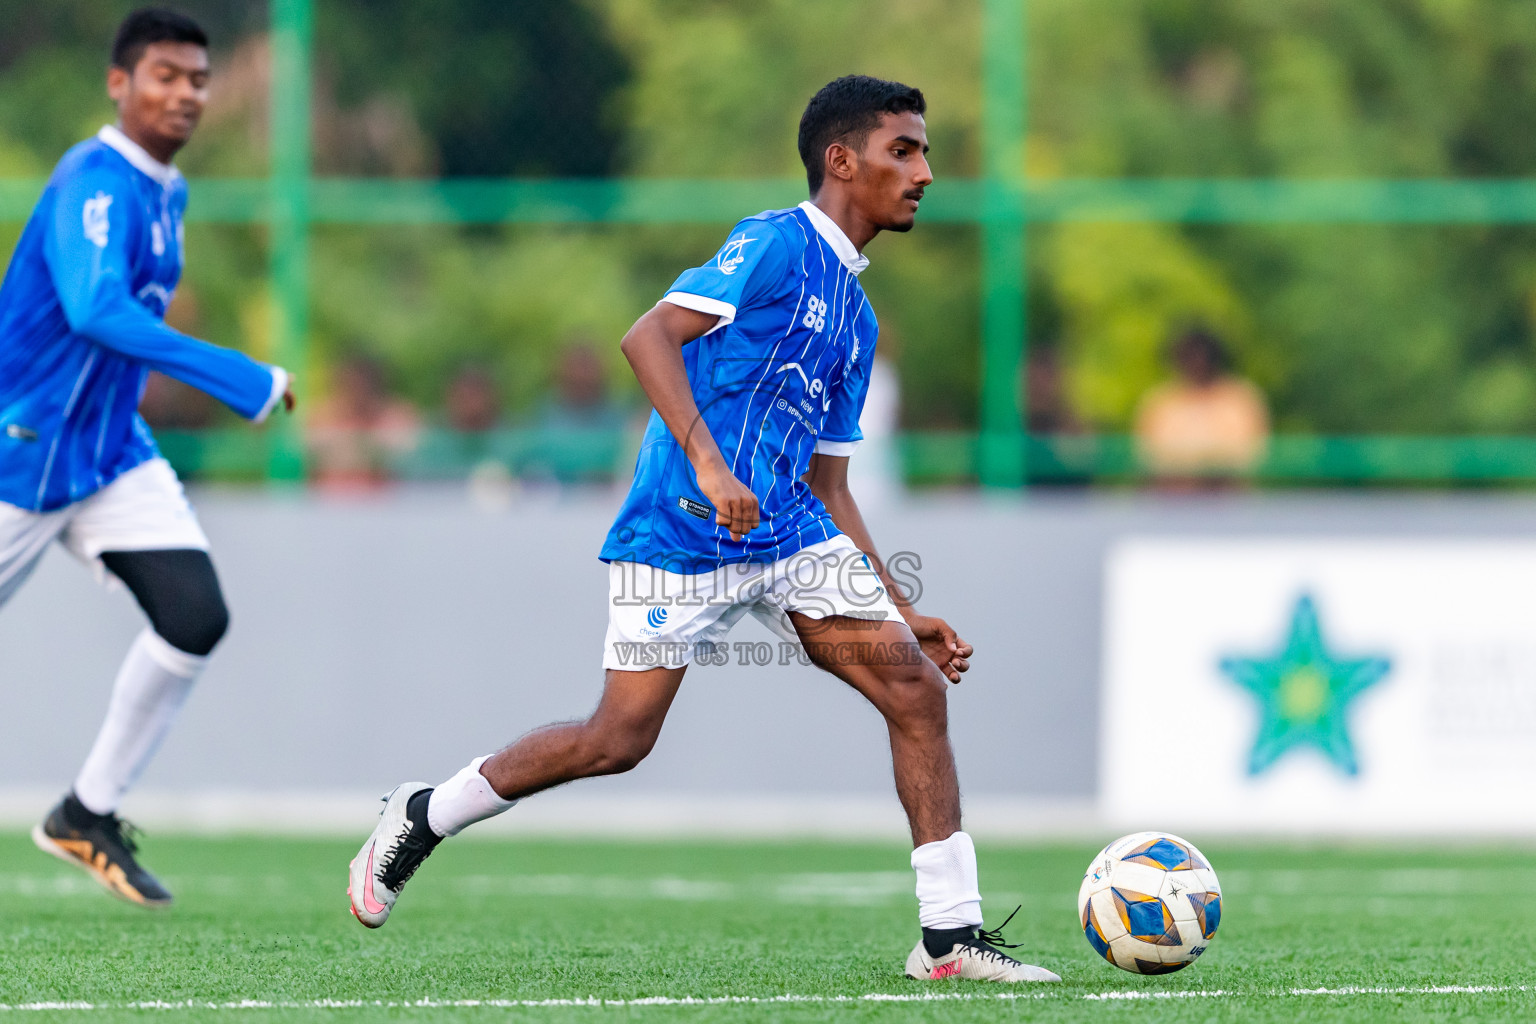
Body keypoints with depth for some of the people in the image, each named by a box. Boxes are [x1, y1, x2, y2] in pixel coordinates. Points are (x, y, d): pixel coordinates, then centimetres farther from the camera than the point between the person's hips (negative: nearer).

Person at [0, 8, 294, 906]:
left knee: (196, 617, -8)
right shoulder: (95, 182, -21)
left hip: (114, 455, 8)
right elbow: (96, 309, -37)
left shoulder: (167, 192, 8)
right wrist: (238, 380, -39)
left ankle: (89, 816, 5)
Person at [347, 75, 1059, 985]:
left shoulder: (856, 318, 20)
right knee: (620, 739, -6)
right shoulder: (776, 244, -6)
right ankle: (421, 818, 17)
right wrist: (707, 464, -29)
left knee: (916, 688, -8)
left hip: (792, 536, 8)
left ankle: (951, 937, -6)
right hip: (681, 538, -8)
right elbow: (649, 337, -19)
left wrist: (902, 611, 19)